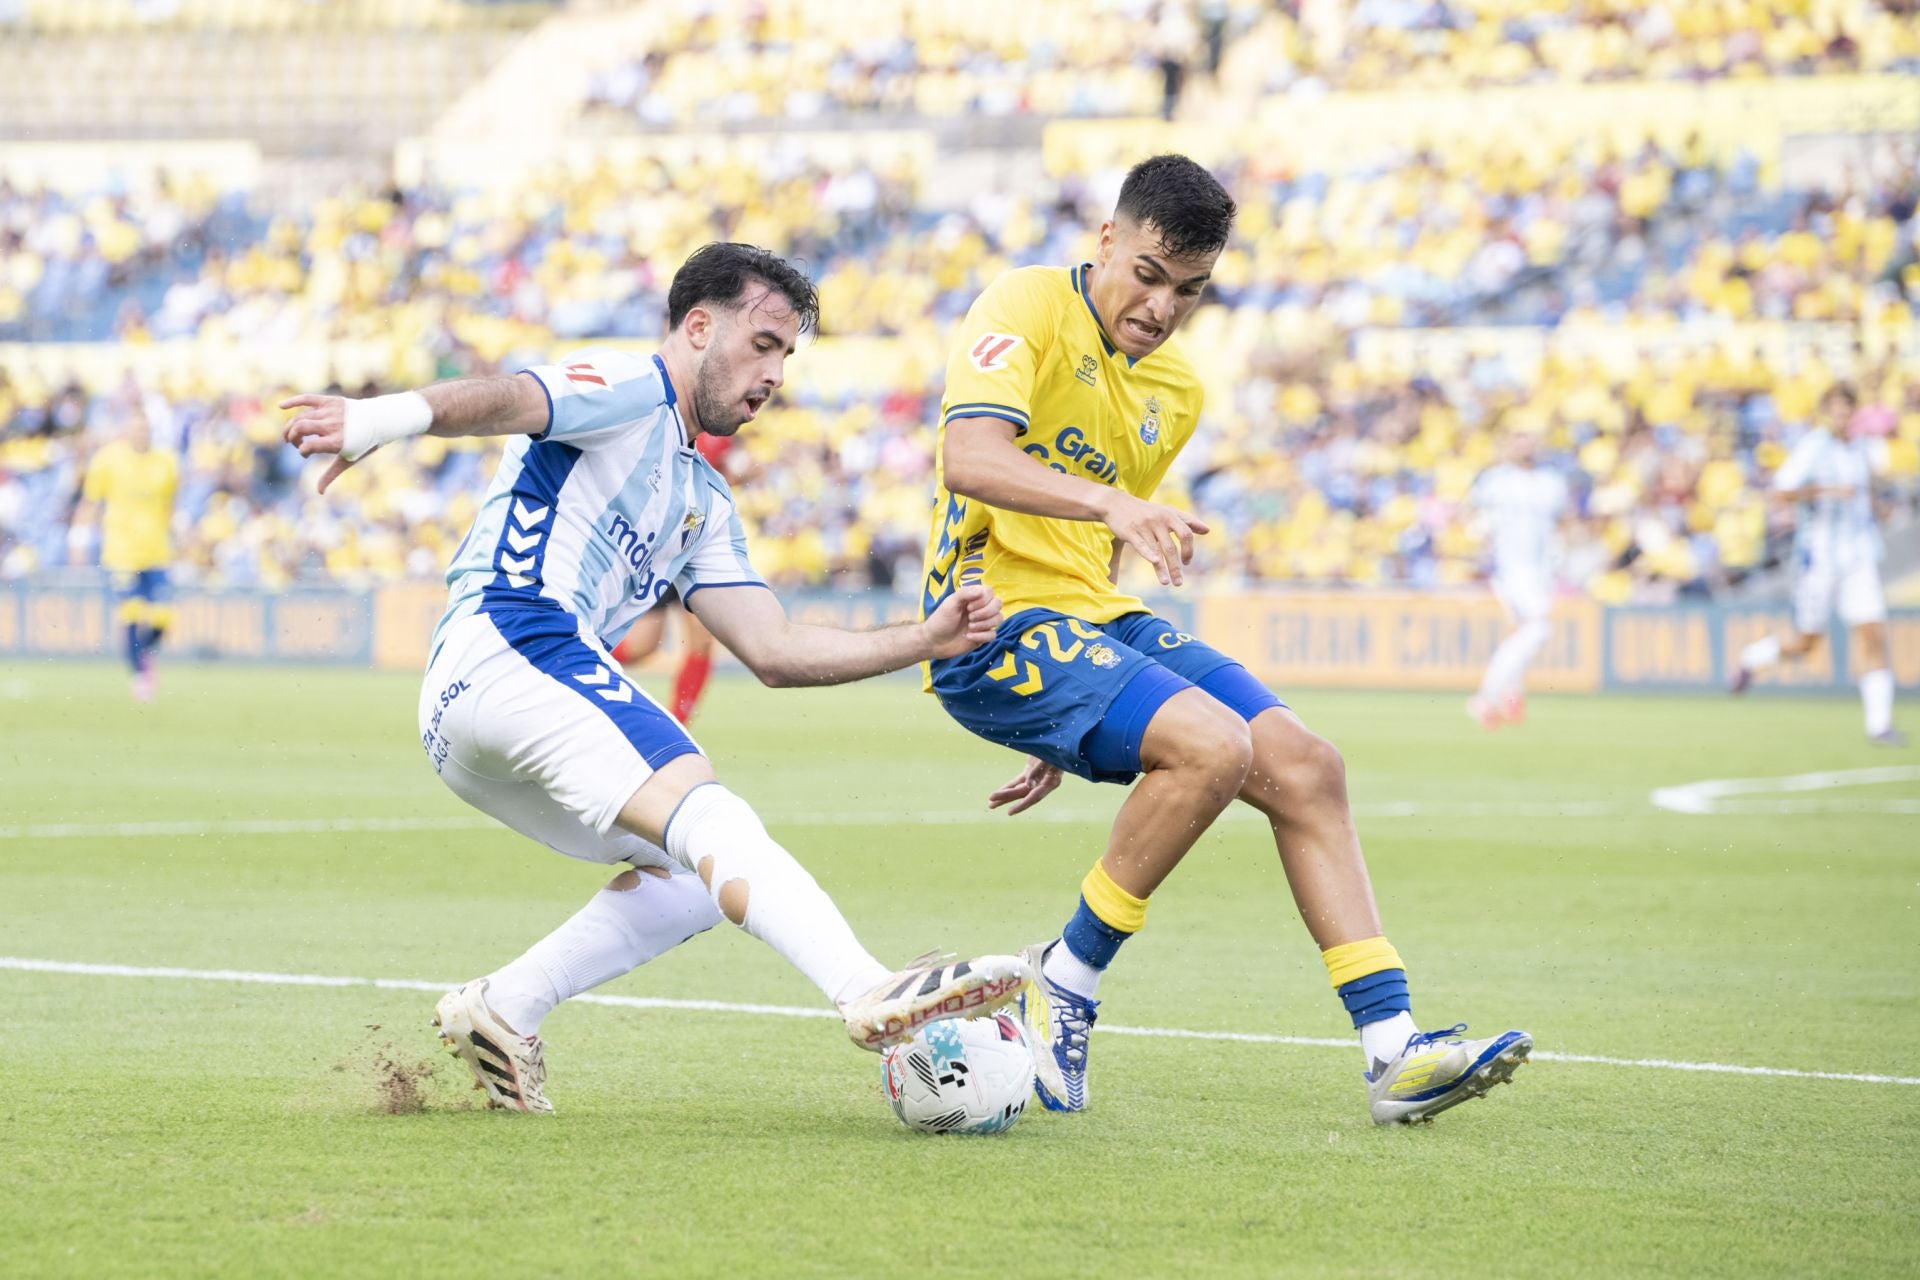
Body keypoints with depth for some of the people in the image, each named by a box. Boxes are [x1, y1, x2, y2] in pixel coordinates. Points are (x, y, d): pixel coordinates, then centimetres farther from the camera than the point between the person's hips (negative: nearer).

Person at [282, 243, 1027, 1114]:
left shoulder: (703, 502, 31)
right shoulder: (629, 391, 4)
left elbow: (775, 651, 24)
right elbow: (509, 401, -18)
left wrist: (926, 640, 14)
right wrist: (381, 417, -38)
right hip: (505, 649, -10)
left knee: (702, 873, 12)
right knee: (707, 817, -26)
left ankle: (503, 1009, 4)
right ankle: (872, 995, -43)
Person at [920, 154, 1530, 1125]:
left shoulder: (1176, 392, 16)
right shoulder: (1026, 310, -9)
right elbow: (970, 461, -26)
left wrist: (1071, 730, 24)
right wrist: (1111, 504, -42)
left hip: (1097, 623, 8)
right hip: (995, 624, -8)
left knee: (1303, 765, -5)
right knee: (1212, 744, -27)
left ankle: (1394, 1053, -5)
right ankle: (1063, 984, -10)